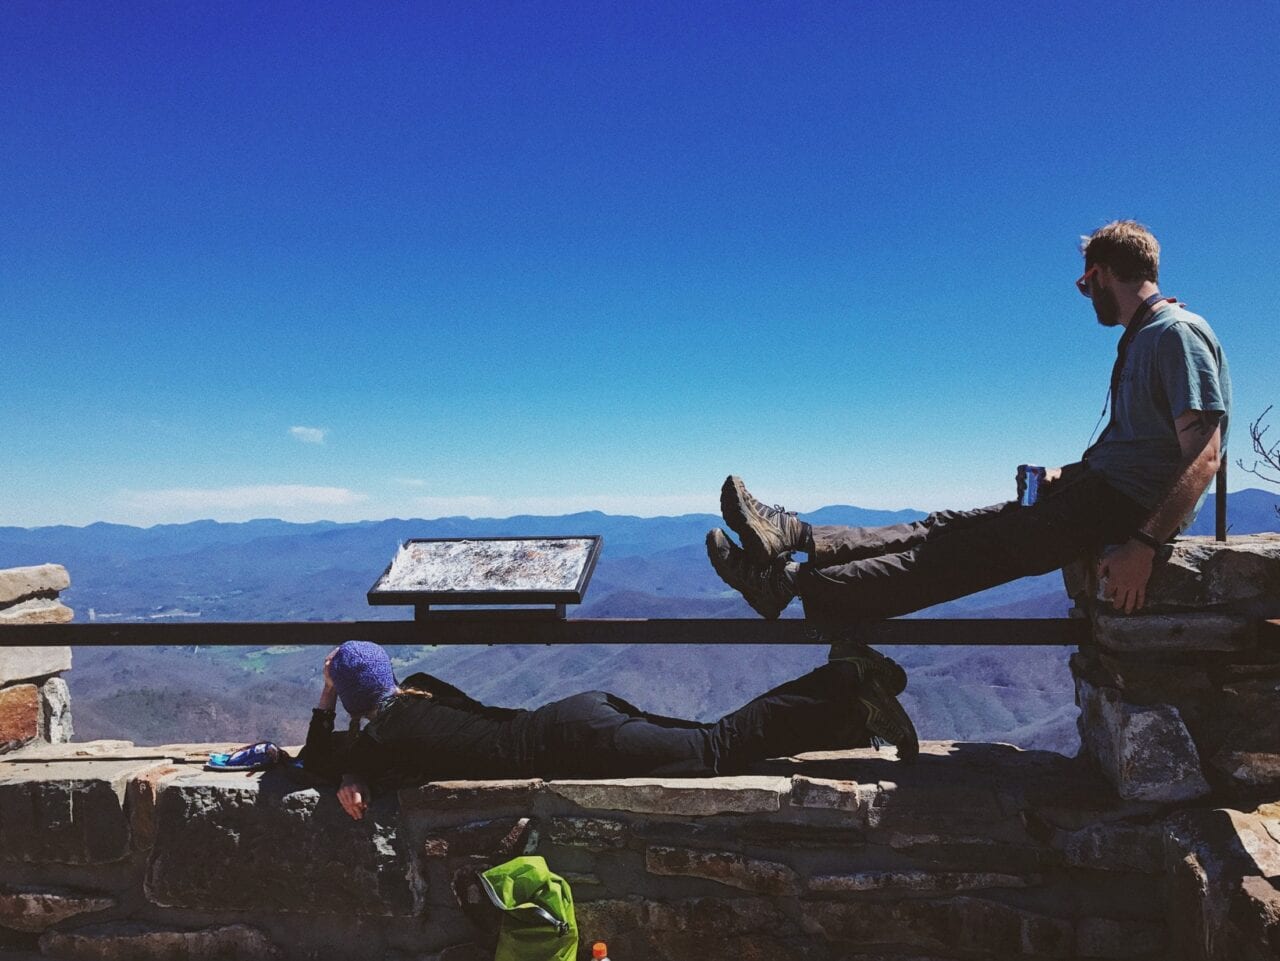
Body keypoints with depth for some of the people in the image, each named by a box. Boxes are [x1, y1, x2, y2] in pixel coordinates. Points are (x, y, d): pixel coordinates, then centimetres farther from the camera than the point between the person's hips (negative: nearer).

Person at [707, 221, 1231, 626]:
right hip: (1104, 491, 10)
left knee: (977, 549, -18)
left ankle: (794, 584, -23)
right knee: (952, 527, -1)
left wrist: (1144, 544, -28)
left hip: (1131, 506, -10)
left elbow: (1204, 454, -21)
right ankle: (795, 539, -5)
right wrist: (1069, 474, 13)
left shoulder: (1178, 333, -12)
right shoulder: (1140, 340, 21)